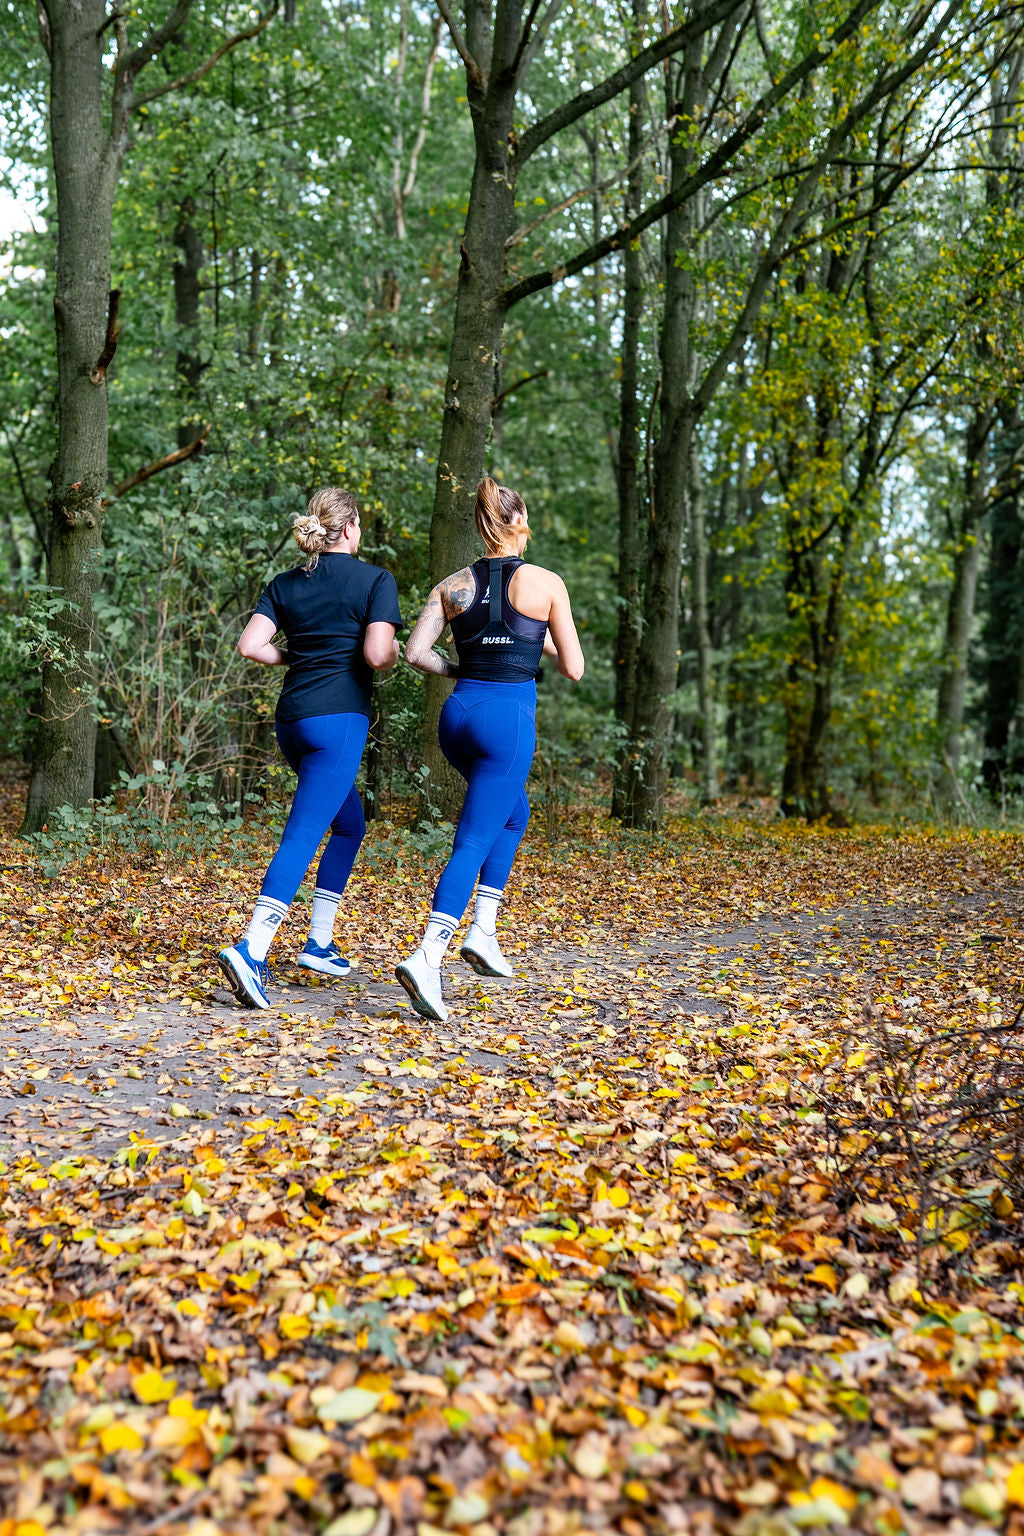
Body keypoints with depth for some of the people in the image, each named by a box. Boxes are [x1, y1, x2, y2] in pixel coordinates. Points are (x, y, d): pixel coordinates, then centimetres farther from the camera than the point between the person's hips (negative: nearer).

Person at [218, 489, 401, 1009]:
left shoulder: (284, 584, 12)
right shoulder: (376, 580, -2)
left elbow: (251, 645, 1)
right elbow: (377, 655, -13)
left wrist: (296, 658, 16)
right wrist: (394, 653, 8)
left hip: (292, 717, 7)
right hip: (339, 717, -7)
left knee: (350, 824, 22)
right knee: (302, 836, -10)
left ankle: (320, 943, 22)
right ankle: (251, 951, -21)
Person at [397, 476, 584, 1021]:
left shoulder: (454, 584, 7)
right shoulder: (546, 583, -2)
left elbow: (415, 651, -1)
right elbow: (573, 669, 0)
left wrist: (458, 671, 14)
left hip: (458, 712, 5)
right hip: (509, 717, -5)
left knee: (515, 813, 27)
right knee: (473, 842, -5)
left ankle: (484, 929, 19)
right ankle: (426, 958, -18)